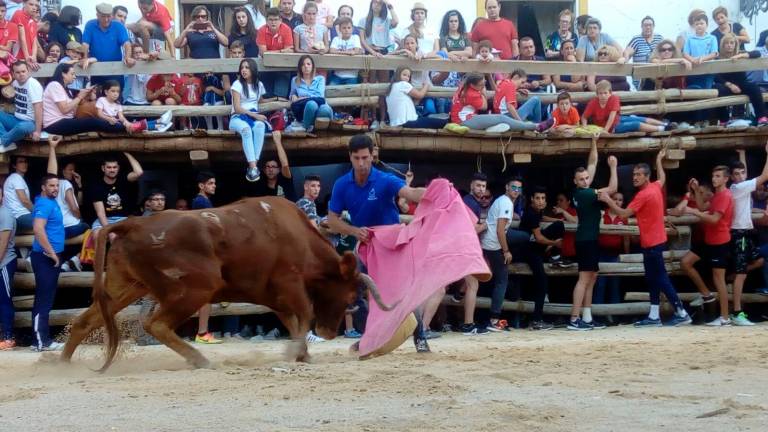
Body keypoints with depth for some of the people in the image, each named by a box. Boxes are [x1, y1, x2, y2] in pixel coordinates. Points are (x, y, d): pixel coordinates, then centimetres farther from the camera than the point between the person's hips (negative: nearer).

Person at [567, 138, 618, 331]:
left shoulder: (583, 192, 9)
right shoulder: (583, 193, -17)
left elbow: (592, 163, 15)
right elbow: (612, 188, -19)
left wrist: (594, 142, 12)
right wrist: (613, 166, -11)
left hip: (589, 239, 10)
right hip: (586, 240, -10)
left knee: (591, 278, 11)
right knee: (584, 278, -12)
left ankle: (586, 318, 11)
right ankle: (574, 319, -16)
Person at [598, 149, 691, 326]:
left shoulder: (643, 194, -18)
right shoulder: (655, 187, 9)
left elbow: (624, 213, -19)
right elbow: (662, 178, 35)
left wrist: (608, 200, -13)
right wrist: (658, 161, 43)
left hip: (652, 243, -10)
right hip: (655, 240, 10)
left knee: (661, 278, -6)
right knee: (652, 278, 10)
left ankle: (681, 313, -5)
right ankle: (654, 316, 12)